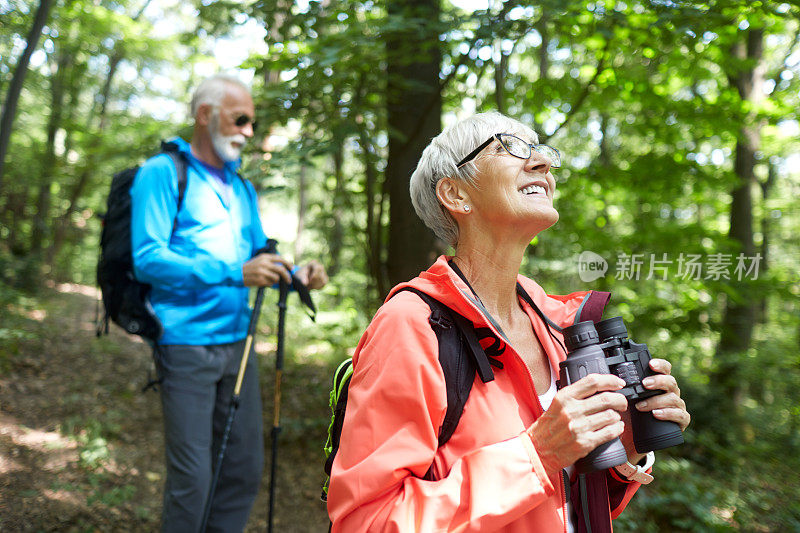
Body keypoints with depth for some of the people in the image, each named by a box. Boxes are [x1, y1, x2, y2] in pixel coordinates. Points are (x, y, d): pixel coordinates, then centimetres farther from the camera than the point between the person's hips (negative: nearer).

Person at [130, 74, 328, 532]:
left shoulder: (243, 189, 18)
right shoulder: (163, 173, -4)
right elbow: (148, 259, -15)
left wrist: (296, 275, -1)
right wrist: (234, 273, -24)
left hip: (238, 341, 7)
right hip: (186, 343, -7)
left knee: (245, 468, 11)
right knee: (192, 478, -4)